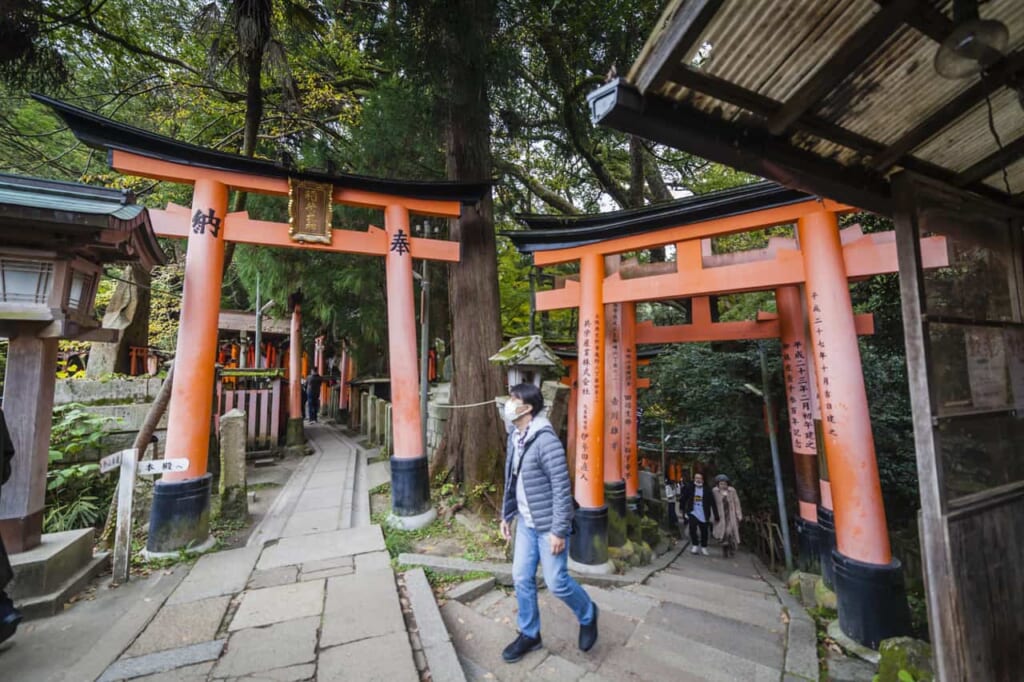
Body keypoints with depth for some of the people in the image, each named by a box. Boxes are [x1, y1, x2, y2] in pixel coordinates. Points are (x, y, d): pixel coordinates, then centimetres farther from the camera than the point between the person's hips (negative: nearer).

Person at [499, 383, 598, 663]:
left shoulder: (546, 440, -25)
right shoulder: (515, 437, 1)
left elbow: (562, 488, -23)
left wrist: (559, 530, -20)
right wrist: (507, 515, 14)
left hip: (548, 525, -7)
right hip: (526, 523, 7)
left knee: (556, 582, 5)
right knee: (521, 578, 14)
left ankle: (588, 614, 35)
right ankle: (529, 634, 36)